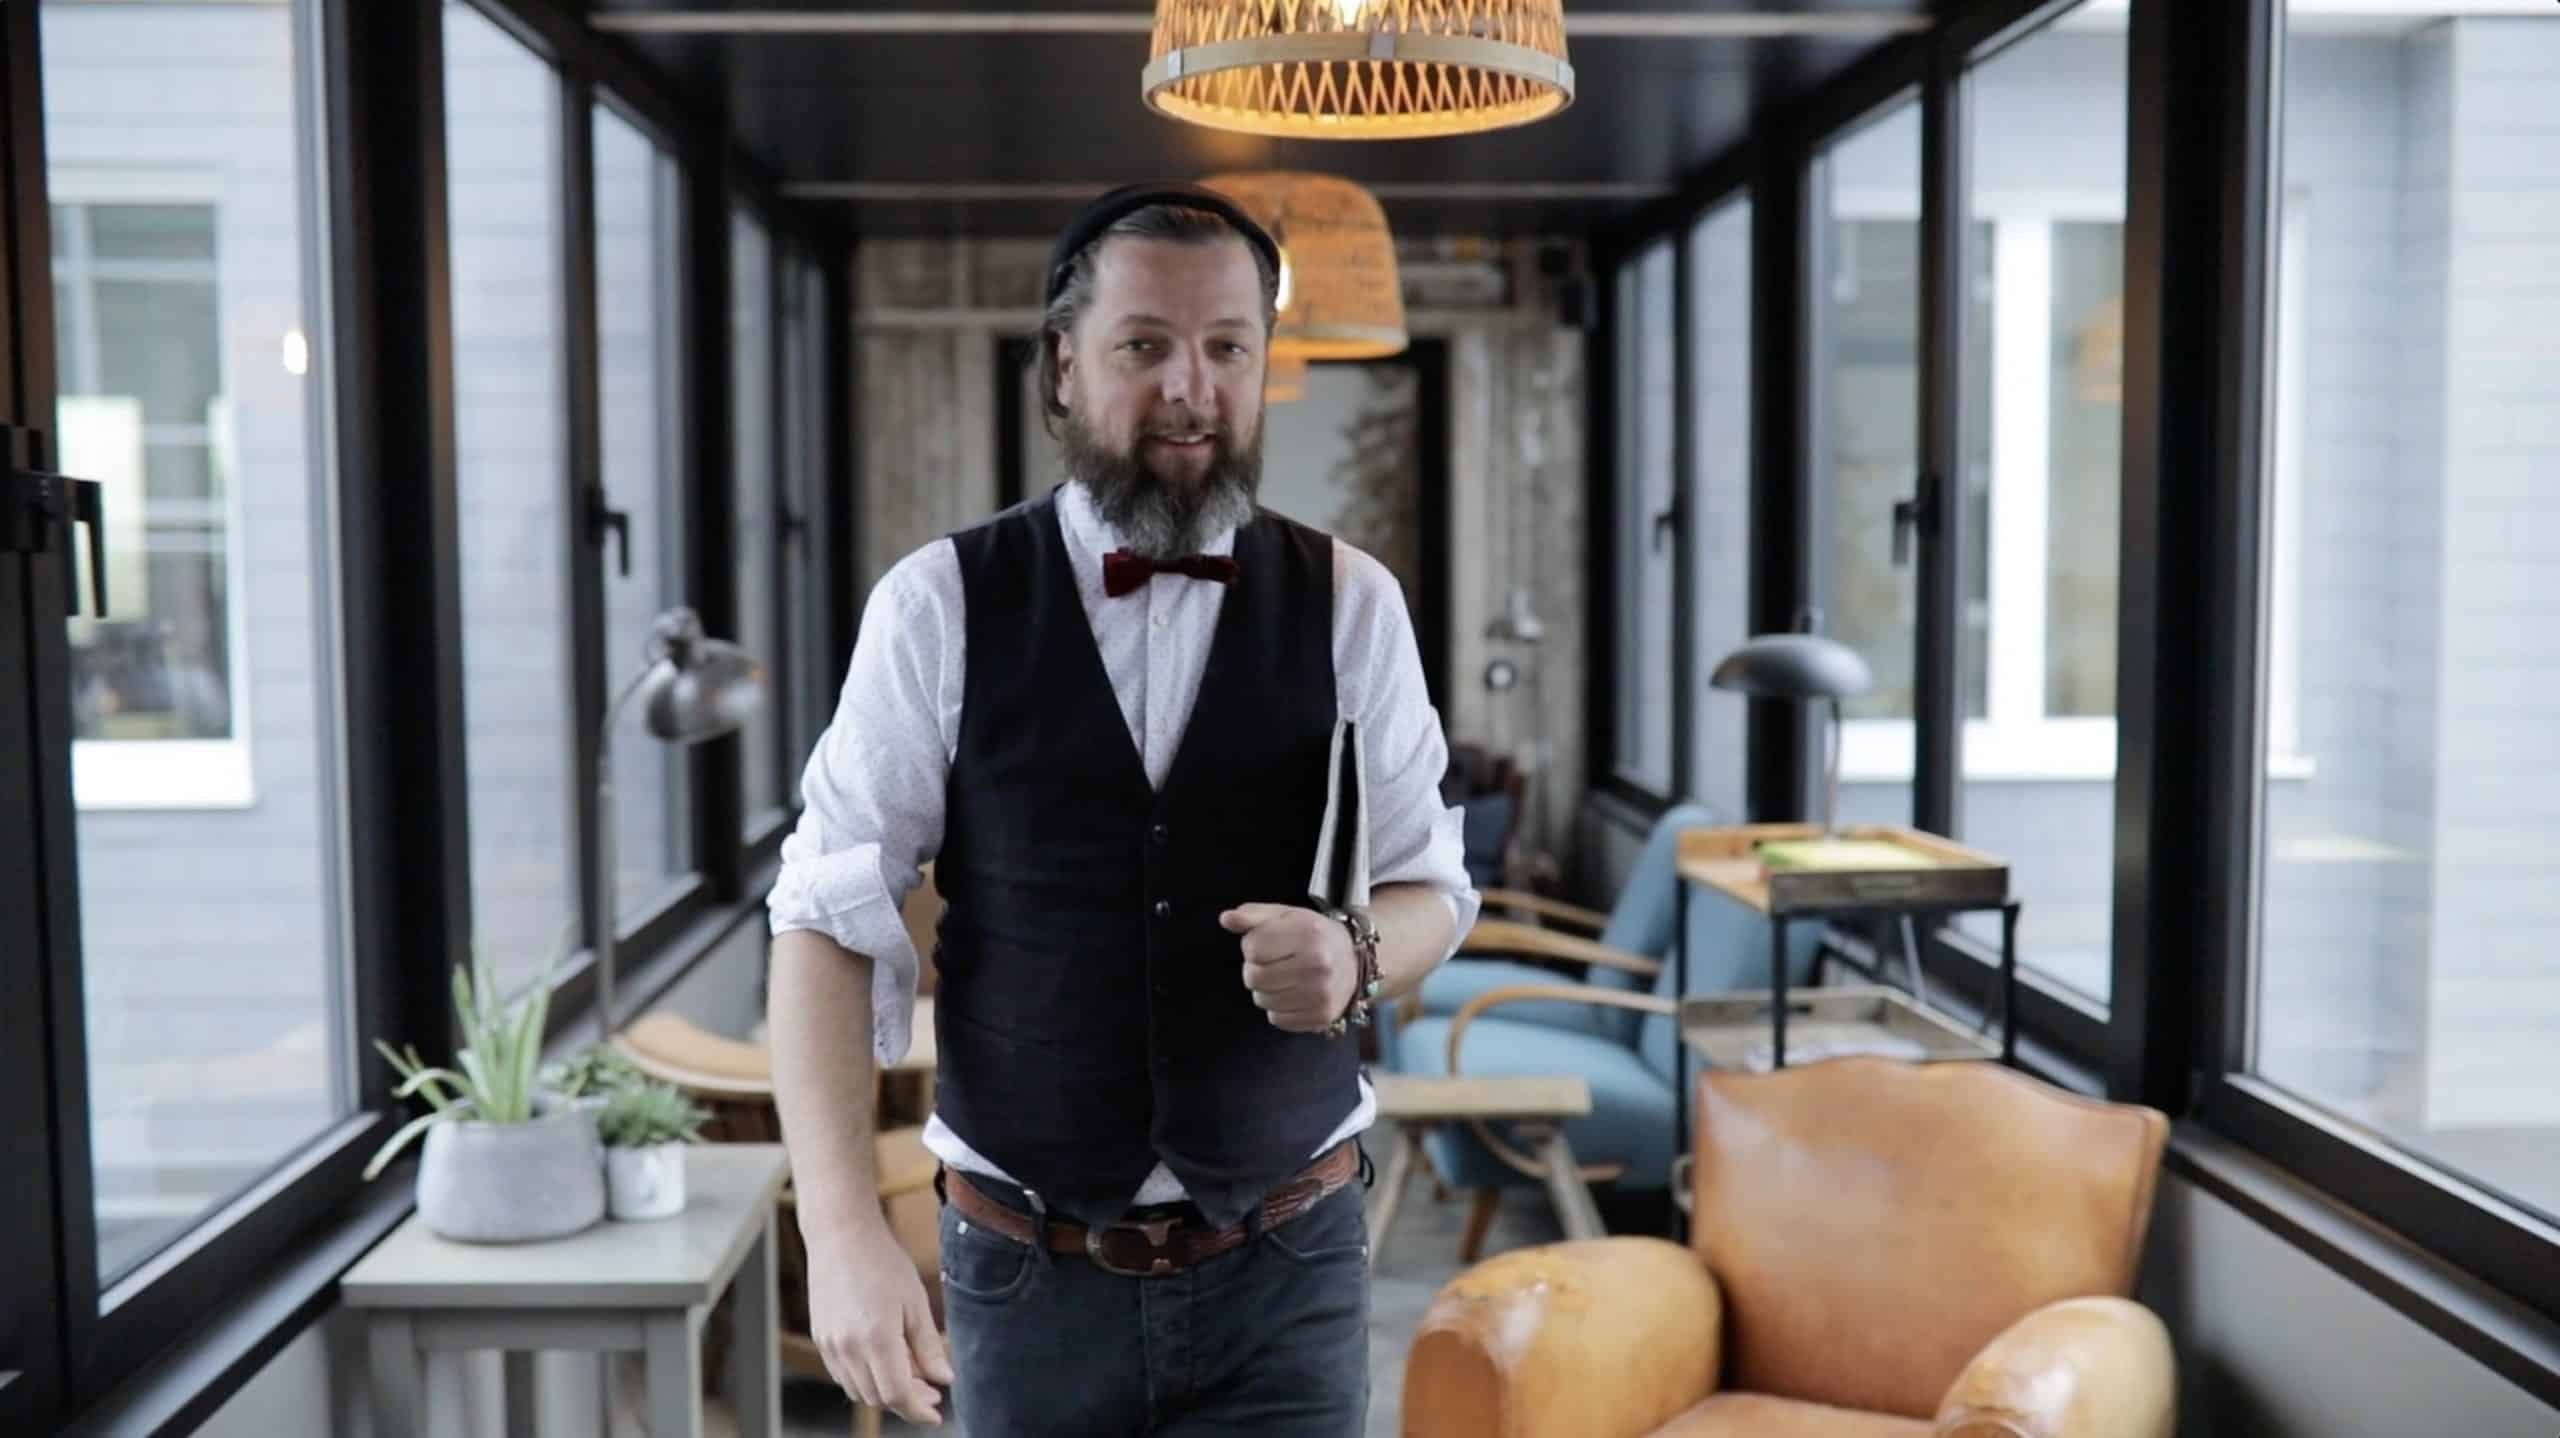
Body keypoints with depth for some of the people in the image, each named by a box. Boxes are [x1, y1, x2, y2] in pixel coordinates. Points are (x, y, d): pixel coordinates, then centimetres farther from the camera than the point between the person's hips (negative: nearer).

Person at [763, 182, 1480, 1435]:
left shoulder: (1349, 602, -3)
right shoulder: (939, 604, -7)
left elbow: (1431, 883, 4)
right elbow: (831, 917, -8)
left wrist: (1360, 958, -19)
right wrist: (841, 1227, -19)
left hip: (1284, 1276, 1)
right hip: (1027, 1276, 0)